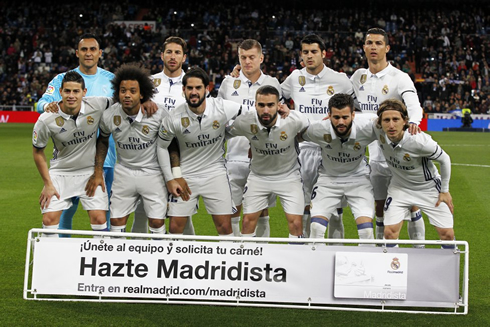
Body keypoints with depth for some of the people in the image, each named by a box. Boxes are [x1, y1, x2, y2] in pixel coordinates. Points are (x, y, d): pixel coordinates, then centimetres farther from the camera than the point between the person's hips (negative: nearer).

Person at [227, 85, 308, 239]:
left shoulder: (295, 120, -25)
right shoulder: (245, 122, -22)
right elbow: (227, 132, 1)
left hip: (289, 176, -1)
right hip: (258, 176, 1)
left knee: (296, 223, -6)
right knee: (248, 221, 0)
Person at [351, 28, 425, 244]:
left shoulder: (399, 78, -9)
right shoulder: (358, 77, 8)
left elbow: (414, 105, -25)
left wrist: (414, 121, -46)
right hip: (375, 153, 5)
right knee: (380, 208, 10)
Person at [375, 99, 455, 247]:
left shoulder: (420, 141, -34)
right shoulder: (378, 130, -25)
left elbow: (444, 159, -15)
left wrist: (445, 190, -6)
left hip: (429, 188, -2)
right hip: (399, 188, 3)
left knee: (447, 234, -4)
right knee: (389, 232, -11)